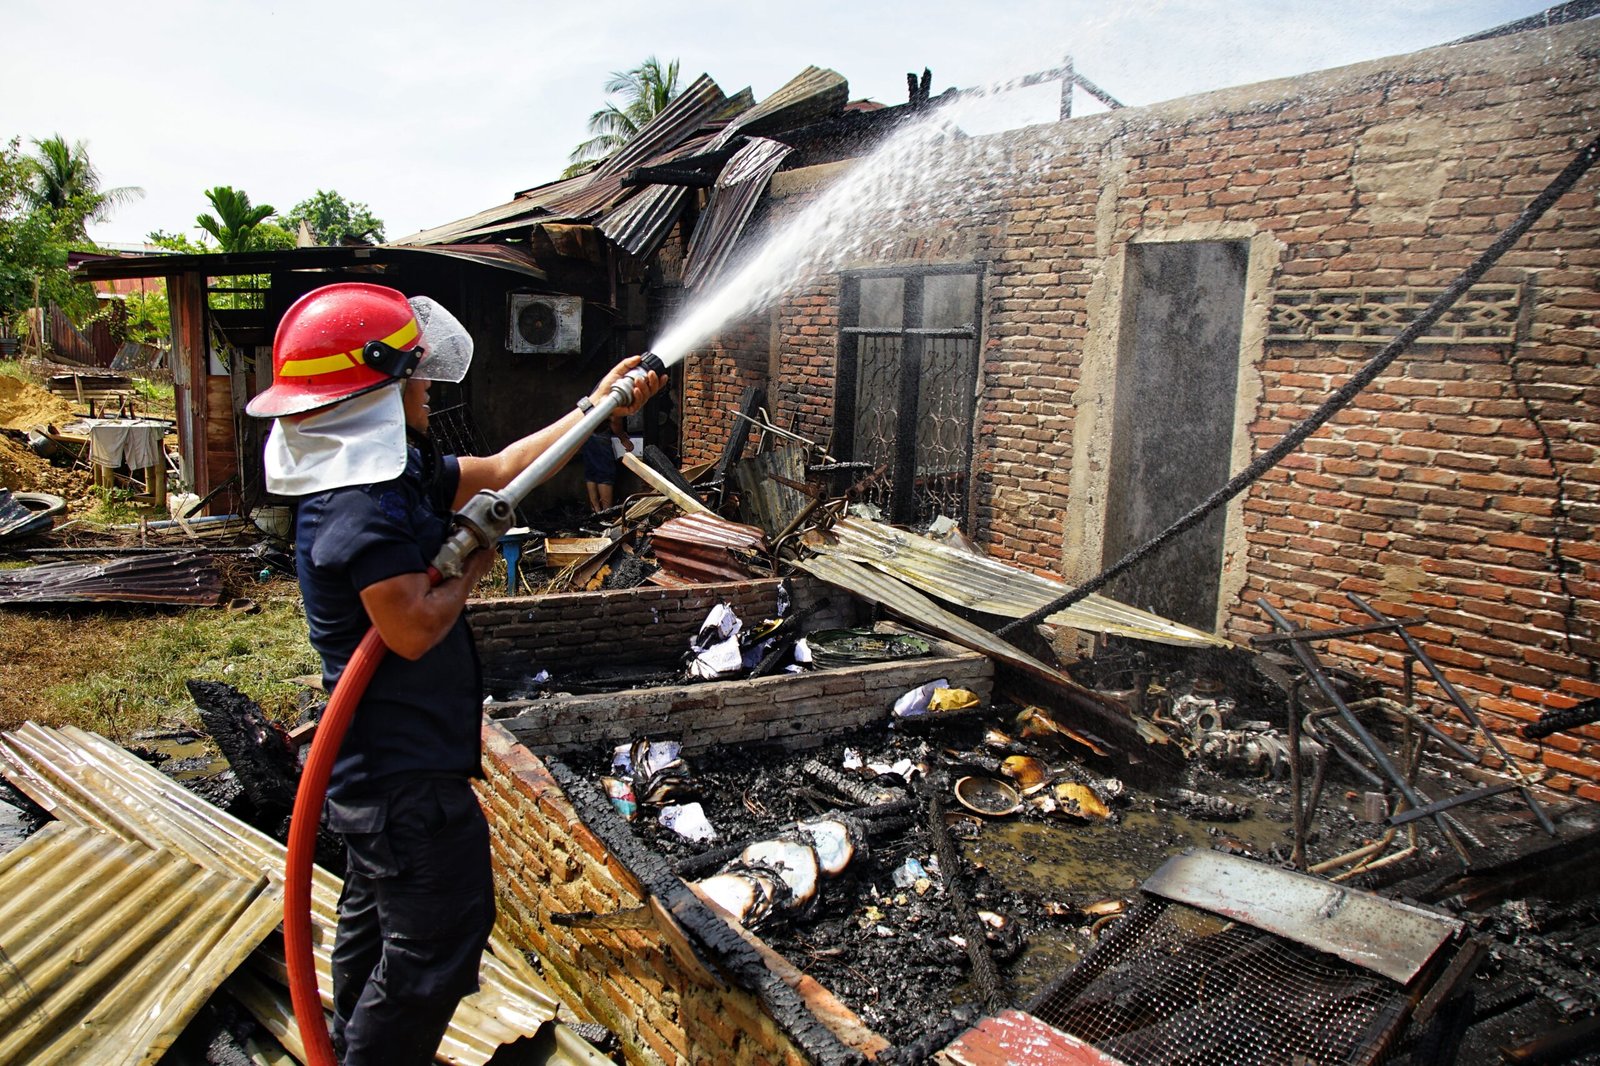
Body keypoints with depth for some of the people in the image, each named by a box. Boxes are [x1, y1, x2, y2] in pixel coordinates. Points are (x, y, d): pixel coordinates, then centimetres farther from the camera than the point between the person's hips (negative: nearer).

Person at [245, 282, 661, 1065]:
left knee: (375, 924, 26)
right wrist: (472, 567, -14)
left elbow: (500, 470, 11)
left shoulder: (391, 473, 5)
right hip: (409, 773, -11)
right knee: (438, 940, 3)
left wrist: (598, 408, 12)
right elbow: (415, 629, -32)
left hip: (376, 764, 11)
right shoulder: (363, 511, -26)